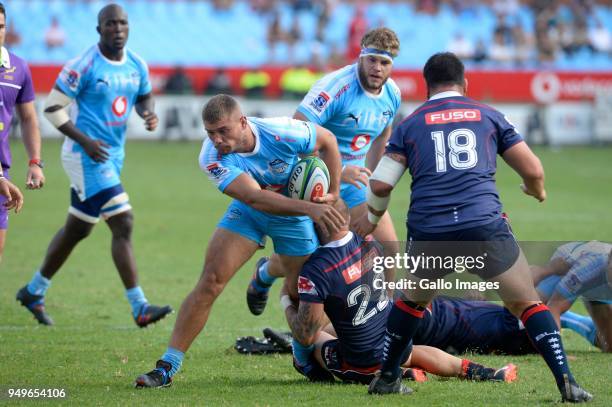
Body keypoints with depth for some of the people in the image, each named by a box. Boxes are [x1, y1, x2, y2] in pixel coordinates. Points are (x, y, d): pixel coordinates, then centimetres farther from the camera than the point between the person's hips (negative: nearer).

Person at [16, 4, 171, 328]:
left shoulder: (137, 65, 5)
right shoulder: (84, 66, -15)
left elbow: (143, 96, 22)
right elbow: (52, 107, -11)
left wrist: (149, 113, -2)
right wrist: (85, 140, -19)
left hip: (113, 155, 8)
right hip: (88, 156, -8)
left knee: (77, 229, 19)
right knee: (122, 224, -16)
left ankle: (34, 291, 36)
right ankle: (139, 309, -16)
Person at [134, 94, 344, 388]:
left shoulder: (281, 133, -31)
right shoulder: (212, 159, -29)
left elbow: (327, 140, -10)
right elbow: (255, 197, -40)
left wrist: (333, 193, -9)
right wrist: (309, 208, -50)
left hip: (293, 218, 0)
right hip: (248, 212, 0)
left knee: (302, 296, -1)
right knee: (211, 281, -13)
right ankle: (167, 367, -10)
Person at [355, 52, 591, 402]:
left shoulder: (410, 124, 17)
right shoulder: (488, 116, 17)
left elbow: (381, 184, 11)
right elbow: (533, 170, 14)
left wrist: (372, 219, 31)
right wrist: (538, 191, 38)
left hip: (429, 233, 1)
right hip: (485, 227, -1)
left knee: (412, 301, 28)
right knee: (528, 304, 8)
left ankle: (387, 379, 31)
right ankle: (567, 383, -5)